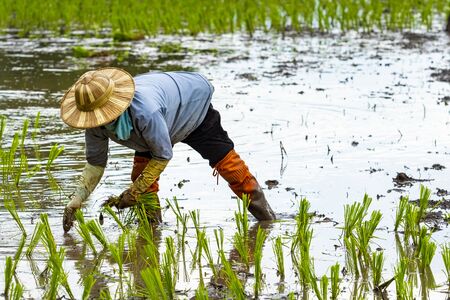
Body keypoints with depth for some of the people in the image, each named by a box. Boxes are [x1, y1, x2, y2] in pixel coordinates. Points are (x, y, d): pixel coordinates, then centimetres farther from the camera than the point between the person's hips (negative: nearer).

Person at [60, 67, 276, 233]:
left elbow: (163, 155, -36)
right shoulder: (95, 120, -28)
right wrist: (77, 199, -25)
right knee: (141, 168, -10)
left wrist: (135, 191, -30)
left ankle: (259, 206, 20)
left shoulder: (145, 112, -50)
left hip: (193, 103, -6)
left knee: (223, 159, 1)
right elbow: (95, 163, -15)